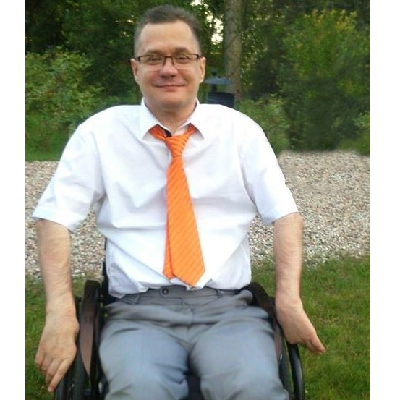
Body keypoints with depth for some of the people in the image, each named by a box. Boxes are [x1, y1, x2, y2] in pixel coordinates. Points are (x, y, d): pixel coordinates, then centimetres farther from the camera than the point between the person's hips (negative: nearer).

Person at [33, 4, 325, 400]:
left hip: (228, 308, 1)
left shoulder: (240, 130, 10)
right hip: (138, 312, -1)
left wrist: (289, 299, -9)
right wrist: (61, 311, -11)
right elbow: (55, 218, 2)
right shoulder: (100, 132, 7)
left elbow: (285, 215, 7)